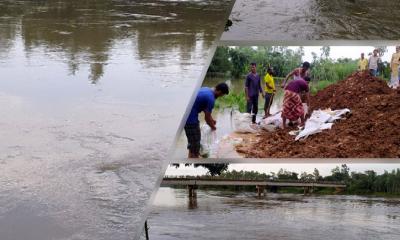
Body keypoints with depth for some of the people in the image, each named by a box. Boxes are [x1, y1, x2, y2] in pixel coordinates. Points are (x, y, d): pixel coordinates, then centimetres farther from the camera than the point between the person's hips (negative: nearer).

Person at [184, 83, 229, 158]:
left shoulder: (206, 89, 11)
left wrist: (211, 119, 28)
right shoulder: (211, 98, -18)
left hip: (186, 115, 10)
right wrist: (213, 127, 7)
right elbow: (207, 117, -11)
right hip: (191, 119, -10)